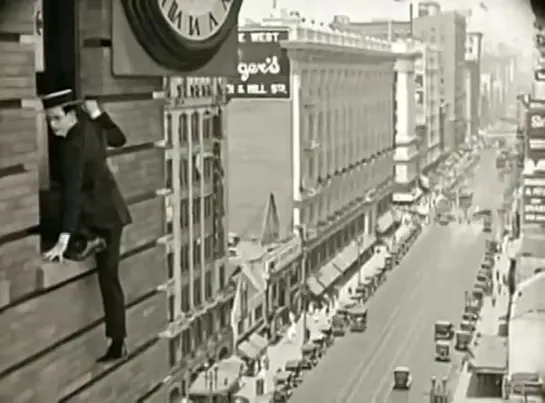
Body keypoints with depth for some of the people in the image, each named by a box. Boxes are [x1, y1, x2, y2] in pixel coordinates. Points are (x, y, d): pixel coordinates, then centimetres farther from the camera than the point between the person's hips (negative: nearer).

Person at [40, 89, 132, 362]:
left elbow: (72, 191, -30)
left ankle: (89, 238, -9)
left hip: (100, 210, -9)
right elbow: (118, 138, 23)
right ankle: (118, 344, 10)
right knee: (109, 278, 9)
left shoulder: (74, 144, -22)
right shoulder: (89, 125, 3)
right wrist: (96, 111, 17)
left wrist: (63, 239, -35)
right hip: (110, 208, 9)